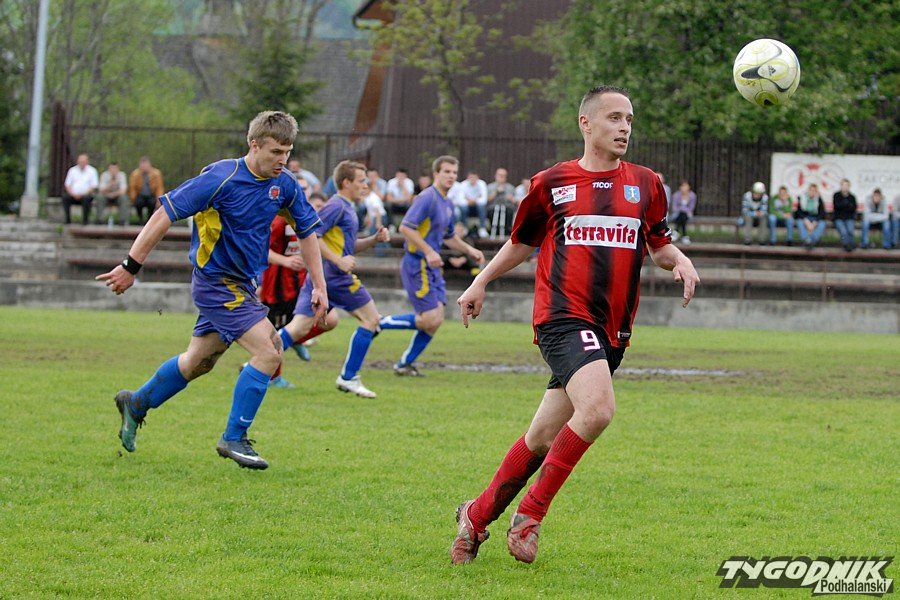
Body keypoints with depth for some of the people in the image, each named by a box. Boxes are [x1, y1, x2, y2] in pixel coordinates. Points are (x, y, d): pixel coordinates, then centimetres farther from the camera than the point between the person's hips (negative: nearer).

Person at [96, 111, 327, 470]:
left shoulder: (283, 185, -1)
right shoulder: (222, 178, -21)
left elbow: (306, 231, 12)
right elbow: (166, 214, -19)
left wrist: (319, 286, 7)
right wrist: (131, 266, -19)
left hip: (242, 284, 8)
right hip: (216, 280, -8)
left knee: (199, 362, 20)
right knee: (268, 352, -18)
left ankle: (136, 404, 41)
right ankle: (234, 440, -8)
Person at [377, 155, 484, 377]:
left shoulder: (447, 204, 16)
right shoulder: (427, 198, -13)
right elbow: (406, 227, -22)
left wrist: (469, 250, 19)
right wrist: (428, 252, -25)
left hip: (432, 267, 9)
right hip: (417, 265, -9)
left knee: (435, 320, 4)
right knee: (430, 319, -14)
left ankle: (405, 363, 13)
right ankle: (379, 323, -1)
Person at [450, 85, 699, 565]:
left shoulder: (645, 184, 12)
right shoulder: (552, 183, 5)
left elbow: (659, 245, 22)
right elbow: (521, 242, 20)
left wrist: (680, 262, 1)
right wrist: (480, 283, 17)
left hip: (611, 330, 5)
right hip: (563, 315, -5)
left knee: (544, 437, 7)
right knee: (597, 408, -28)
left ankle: (478, 515, 26)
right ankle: (530, 513, -14)